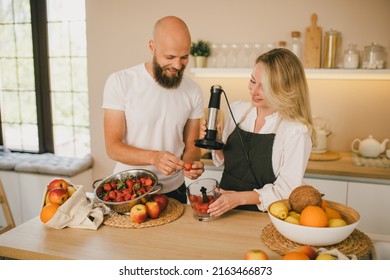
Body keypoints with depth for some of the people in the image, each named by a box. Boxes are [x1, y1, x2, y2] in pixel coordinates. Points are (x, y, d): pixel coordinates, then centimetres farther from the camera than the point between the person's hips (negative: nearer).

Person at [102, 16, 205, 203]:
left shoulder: (193, 91, -5)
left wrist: (191, 163, -20)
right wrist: (154, 157, -32)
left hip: (173, 191, 3)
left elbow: (191, 145, 2)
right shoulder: (119, 82, -15)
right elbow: (113, 147, -15)